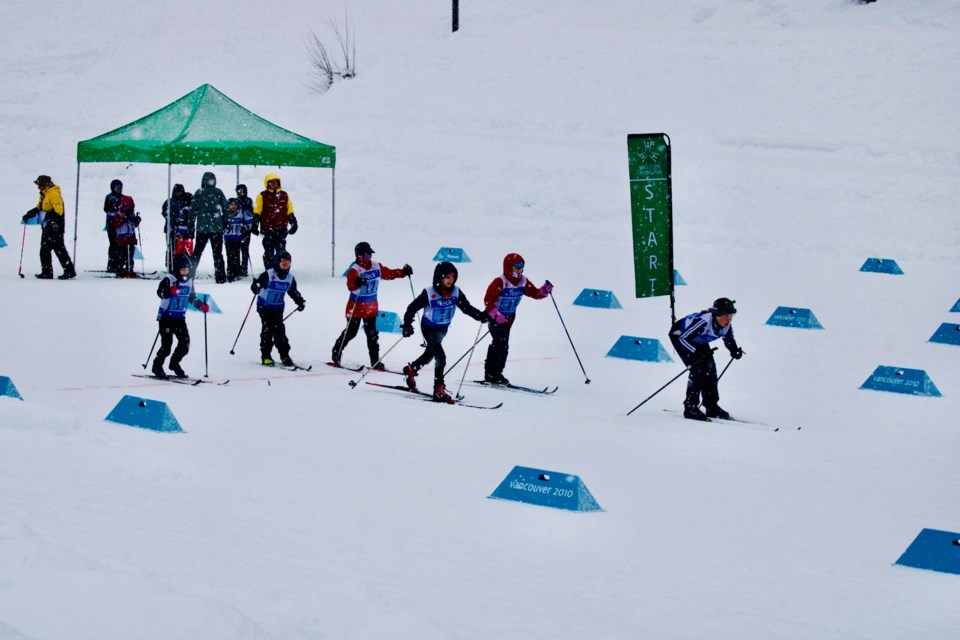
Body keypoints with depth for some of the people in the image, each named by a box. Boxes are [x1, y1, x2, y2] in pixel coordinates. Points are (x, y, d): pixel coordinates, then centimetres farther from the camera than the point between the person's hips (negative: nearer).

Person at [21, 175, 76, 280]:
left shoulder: (54, 194, -15)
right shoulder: (44, 195, 15)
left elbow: (58, 211, -23)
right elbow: (38, 208, 27)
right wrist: (29, 214, 14)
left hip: (55, 228, -10)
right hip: (47, 227, 10)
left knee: (59, 249, -8)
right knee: (44, 250, 9)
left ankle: (69, 271, -5)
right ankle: (47, 272, 12)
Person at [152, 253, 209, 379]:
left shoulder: (189, 281, 9)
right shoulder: (169, 279, -11)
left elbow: (192, 297, 24)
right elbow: (160, 291, -26)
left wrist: (201, 305, 11)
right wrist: (170, 291, -45)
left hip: (180, 317, 6)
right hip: (166, 316, -6)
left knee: (185, 342, 0)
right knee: (167, 343, -8)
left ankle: (174, 364, 22)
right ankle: (157, 366, 11)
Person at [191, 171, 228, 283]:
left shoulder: (198, 193, -1)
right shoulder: (218, 193, -1)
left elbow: (192, 211, -1)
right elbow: (226, 209, 1)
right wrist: (225, 223, 11)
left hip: (202, 228, 0)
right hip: (217, 228, 0)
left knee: (197, 252, 9)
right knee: (217, 253, 6)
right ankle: (220, 277, 2)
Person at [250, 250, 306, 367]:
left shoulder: (290, 278, 2)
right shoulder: (268, 274, -17)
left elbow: (293, 291, 17)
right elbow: (257, 283, -23)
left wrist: (300, 301, 6)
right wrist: (256, 287, -45)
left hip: (278, 308, 4)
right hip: (264, 306, -4)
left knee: (279, 330, 0)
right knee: (268, 329, -10)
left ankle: (285, 356, 5)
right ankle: (265, 356, -3)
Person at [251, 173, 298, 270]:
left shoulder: (284, 195, 11)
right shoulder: (262, 196, 1)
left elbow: (290, 212, 17)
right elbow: (257, 213, -1)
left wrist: (293, 223, 13)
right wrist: (254, 226, -9)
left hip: (281, 230, 2)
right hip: (267, 230, -2)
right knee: (269, 253, 1)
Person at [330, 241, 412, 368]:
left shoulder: (377, 267, 0)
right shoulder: (354, 270, -19)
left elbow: (390, 273, 12)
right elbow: (350, 285, -35)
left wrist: (403, 272, -1)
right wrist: (357, 283, -57)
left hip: (371, 307, 5)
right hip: (356, 306, -5)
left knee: (372, 334, 6)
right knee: (350, 332, 3)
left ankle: (375, 361, 10)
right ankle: (336, 354, 21)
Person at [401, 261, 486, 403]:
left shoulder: (456, 292, -12)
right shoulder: (429, 294, -25)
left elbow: (466, 307, -6)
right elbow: (413, 307, -18)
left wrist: (480, 315, -20)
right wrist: (407, 325, -25)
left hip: (443, 329, 6)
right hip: (429, 329, -6)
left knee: (430, 354, 26)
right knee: (440, 357, -19)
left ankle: (411, 369, 52)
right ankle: (439, 389, -12)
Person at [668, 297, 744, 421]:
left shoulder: (726, 325, -18)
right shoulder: (703, 321, -40)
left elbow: (729, 339, 2)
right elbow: (683, 338, -36)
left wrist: (734, 350, -17)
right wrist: (696, 353, -44)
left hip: (698, 340, 7)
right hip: (680, 335, -7)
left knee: (710, 368, -1)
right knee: (697, 369, -18)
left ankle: (712, 407, 9)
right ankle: (690, 407, -12)